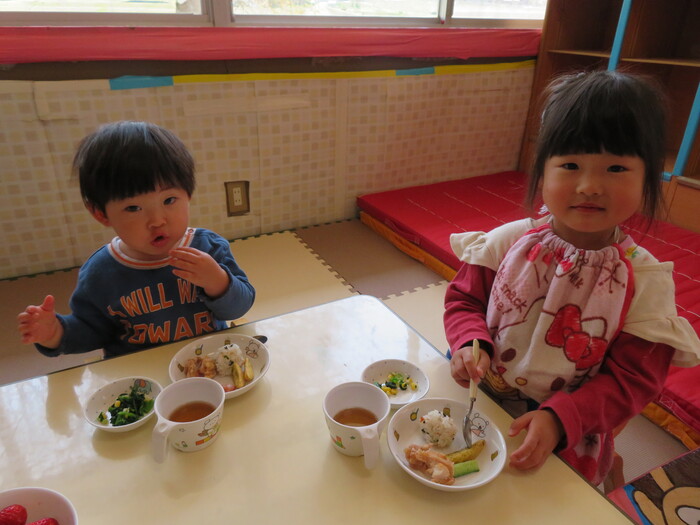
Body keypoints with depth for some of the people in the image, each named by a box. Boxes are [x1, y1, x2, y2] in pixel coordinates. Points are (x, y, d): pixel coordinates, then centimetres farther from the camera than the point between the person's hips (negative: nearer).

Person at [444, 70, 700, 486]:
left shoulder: (647, 281, -13)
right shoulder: (509, 241, -10)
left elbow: (631, 380, -10)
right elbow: (464, 298, 1)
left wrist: (559, 420, -24)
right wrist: (470, 343, -20)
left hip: (568, 440, -1)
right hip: (479, 402, 2)